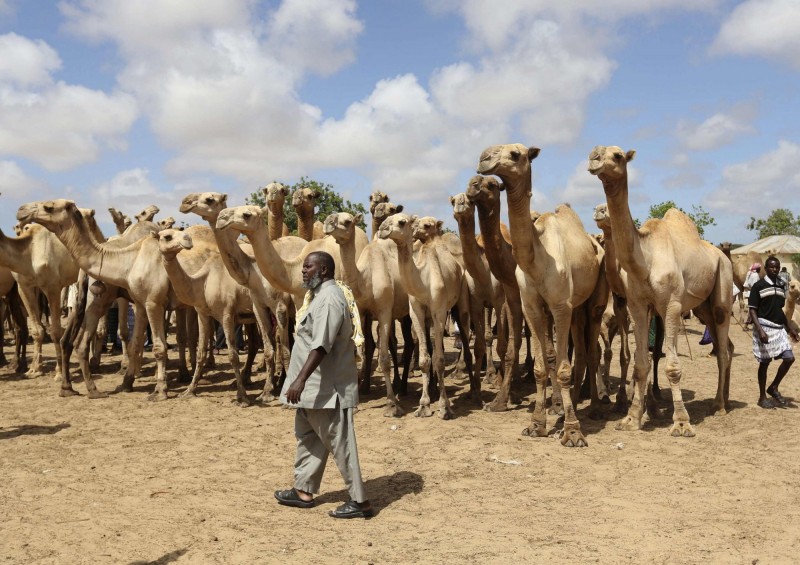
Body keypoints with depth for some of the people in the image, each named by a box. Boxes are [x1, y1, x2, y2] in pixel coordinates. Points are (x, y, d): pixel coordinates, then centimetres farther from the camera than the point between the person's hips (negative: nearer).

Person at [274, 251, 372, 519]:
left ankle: (359, 501, 4)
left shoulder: (329, 298, -19)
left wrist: (300, 379, -32)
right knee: (307, 436, 19)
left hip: (326, 388, -11)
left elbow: (321, 345, -28)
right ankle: (304, 490, 31)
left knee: (339, 443, -4)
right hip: (314, 386, 11)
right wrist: (300, 379, 24)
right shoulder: (320, 295, 15)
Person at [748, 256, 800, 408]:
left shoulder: (781, 286, 11)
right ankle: (762, 397, 13)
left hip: (779, 328, 6)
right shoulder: (758, 286, -8)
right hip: (764, 327, -6)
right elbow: (752, 310, -10)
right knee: (764, 362, 1)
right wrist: (760, 331, -20)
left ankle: (774, 388, 18)